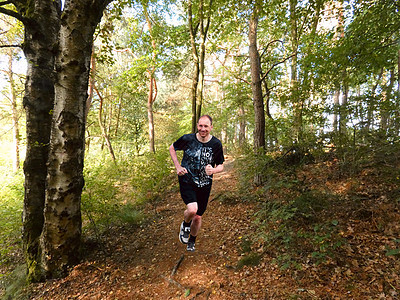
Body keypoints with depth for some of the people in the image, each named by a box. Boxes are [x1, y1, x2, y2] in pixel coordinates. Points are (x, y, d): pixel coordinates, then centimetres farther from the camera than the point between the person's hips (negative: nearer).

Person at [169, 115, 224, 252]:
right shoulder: (187, 139, -11)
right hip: (187, 181, -2)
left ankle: (192, 241, 42)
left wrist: (213, 170, -21)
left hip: (204, 185, 2)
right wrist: (177, 166, -4)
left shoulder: (216, 144, -7)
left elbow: (221, 166, 3)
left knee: (198, 217, 12)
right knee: (192, 209, -25)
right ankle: (185, 225, 12)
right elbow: (172, 148, 8)